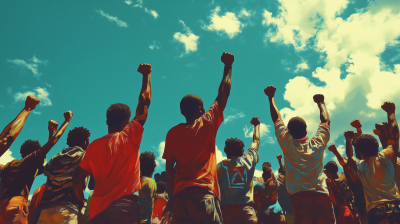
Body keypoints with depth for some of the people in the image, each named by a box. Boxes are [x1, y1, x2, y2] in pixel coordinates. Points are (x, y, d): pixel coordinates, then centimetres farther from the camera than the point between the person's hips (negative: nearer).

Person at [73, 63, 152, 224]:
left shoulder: (94, 145, 7)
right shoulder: (130, 136, -2)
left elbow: (78, 177, 5)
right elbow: (144, 103, 5)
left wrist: (82, 202, 20)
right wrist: (146, 74, 16)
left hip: (98, 208, 4)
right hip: (124, 205, -4)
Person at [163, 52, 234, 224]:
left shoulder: (173, 133, 10)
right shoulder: (207, 124, 2)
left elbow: (169, 168, 10)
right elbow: (223, 94, 10)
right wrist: (228, 65, 20)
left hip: (180, 194, 4)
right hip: (204, 192, -4)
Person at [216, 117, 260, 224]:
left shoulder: (219, 166, 8)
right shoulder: (248, 160, 12)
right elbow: (256, 141, 29)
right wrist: (257, 124, 45)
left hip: (227, 210, 0)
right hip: (247, 209, 0)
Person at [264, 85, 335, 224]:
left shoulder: (288, 144, 5)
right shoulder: (318, 144, 9)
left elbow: (277, 119, 14)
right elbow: (326, 121, 25)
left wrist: (271, 97, 25)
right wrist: (321, 103, 40)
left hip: (300, 197, -2)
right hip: (322, 196, 2)